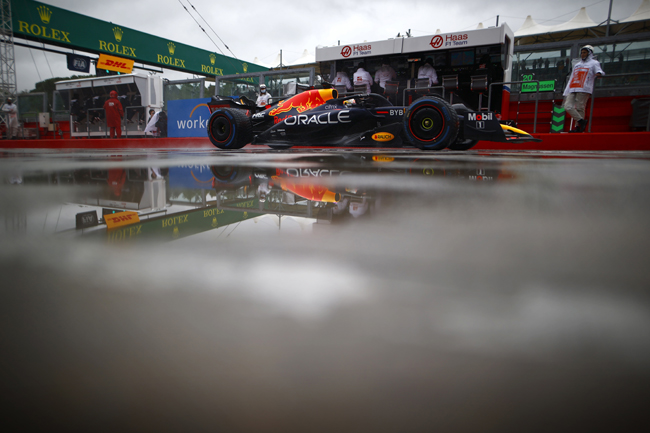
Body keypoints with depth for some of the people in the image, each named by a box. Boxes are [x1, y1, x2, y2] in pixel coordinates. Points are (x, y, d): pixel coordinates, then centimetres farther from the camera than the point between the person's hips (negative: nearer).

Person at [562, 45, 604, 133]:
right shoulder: (577, 64, 29)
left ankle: (578, 126, -6)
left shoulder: (594, 63, 13)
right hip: (572, 89, 6)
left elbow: (599, 71, -1)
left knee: (579, 108, -11)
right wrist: (566, 92, 20)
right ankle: (581, 121, -6)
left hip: (584, 89, -6)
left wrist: (599, 73, -27)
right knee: (567, 106, -11)